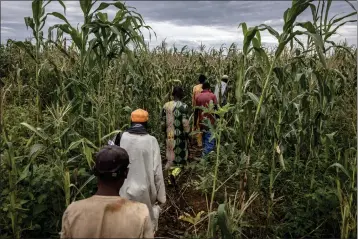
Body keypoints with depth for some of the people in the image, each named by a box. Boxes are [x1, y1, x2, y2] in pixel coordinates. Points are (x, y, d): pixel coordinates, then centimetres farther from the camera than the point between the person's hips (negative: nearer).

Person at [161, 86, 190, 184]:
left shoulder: (166, 105, 0)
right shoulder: (183, 106, -14)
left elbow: (163, 122, 5)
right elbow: (185, 123, -17)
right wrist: (187, 134, -4)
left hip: (169, 135, 4)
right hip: (180, 135, -4)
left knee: (171, 156, 17)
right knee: (180, 156, 10)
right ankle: (174, 173, -15)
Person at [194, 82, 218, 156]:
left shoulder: (198, 97, 6)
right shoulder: (212, 95, -3)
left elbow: (196, 111, 6)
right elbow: (216, 108, -6)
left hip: (202, 122, 4)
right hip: (210, 122, -4)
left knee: (205, 141, 18)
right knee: (210, 142, -2)